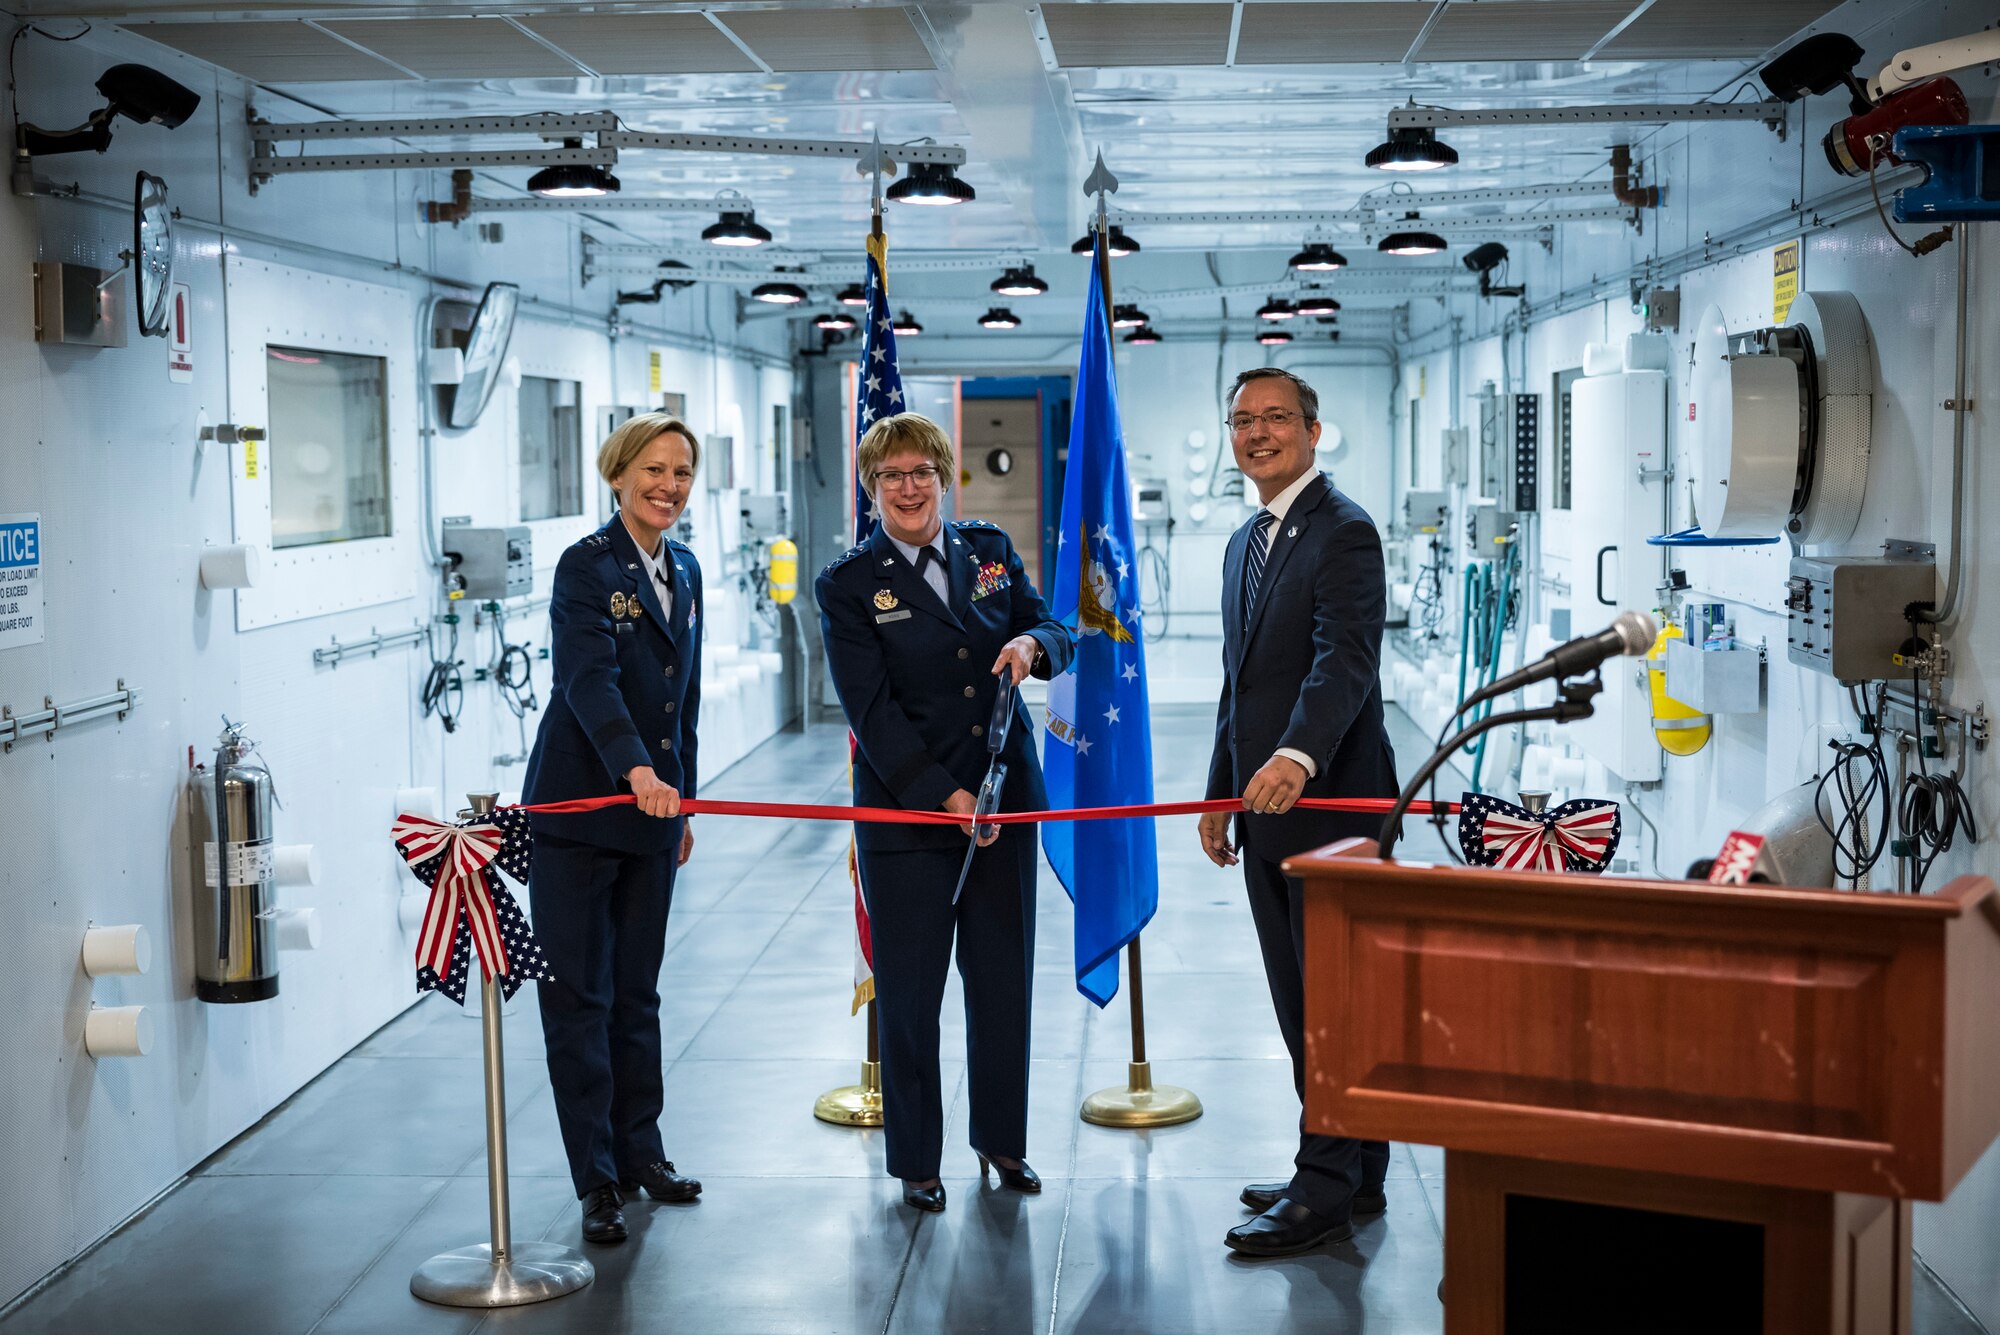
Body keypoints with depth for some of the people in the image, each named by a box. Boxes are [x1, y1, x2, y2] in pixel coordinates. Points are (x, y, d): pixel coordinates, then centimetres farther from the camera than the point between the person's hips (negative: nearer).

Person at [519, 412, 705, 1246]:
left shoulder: (684, 571, 11)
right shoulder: (587, 567, -11)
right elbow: (589, 680, -26)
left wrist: (683, 802, 17)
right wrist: (636, 771, -40)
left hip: (652, 811, 6)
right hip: (579, 808, -6)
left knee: (637, 991, 14)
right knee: (578, 996, 1)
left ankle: (640, 1154, 25)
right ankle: (597, 1182, 8)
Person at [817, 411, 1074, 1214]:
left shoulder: (989, 551, 8)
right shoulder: (849, 585, -4)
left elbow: (1053, 630, 9)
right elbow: (872, 712, -11)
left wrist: (1031, 643, -16)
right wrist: (944, 795, -19)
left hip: (1004, 802, 4)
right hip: (905, 814, -3)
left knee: (1004, 980, 10)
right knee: (910, 992, 4)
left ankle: (1002, 1139, 27)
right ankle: (914, 1160, 18)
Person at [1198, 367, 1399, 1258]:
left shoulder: (1344, 532, -11)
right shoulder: (1245, 544, 18)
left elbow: (1346, 660, -25)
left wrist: (1299, 754, -41)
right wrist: (1222, 795, 20)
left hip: (1330, 802, -9)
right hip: (1268, 814, 9)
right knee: (1302, 1006, 13)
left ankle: (1326, 1190, 4)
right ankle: (1354, 1175, 24)